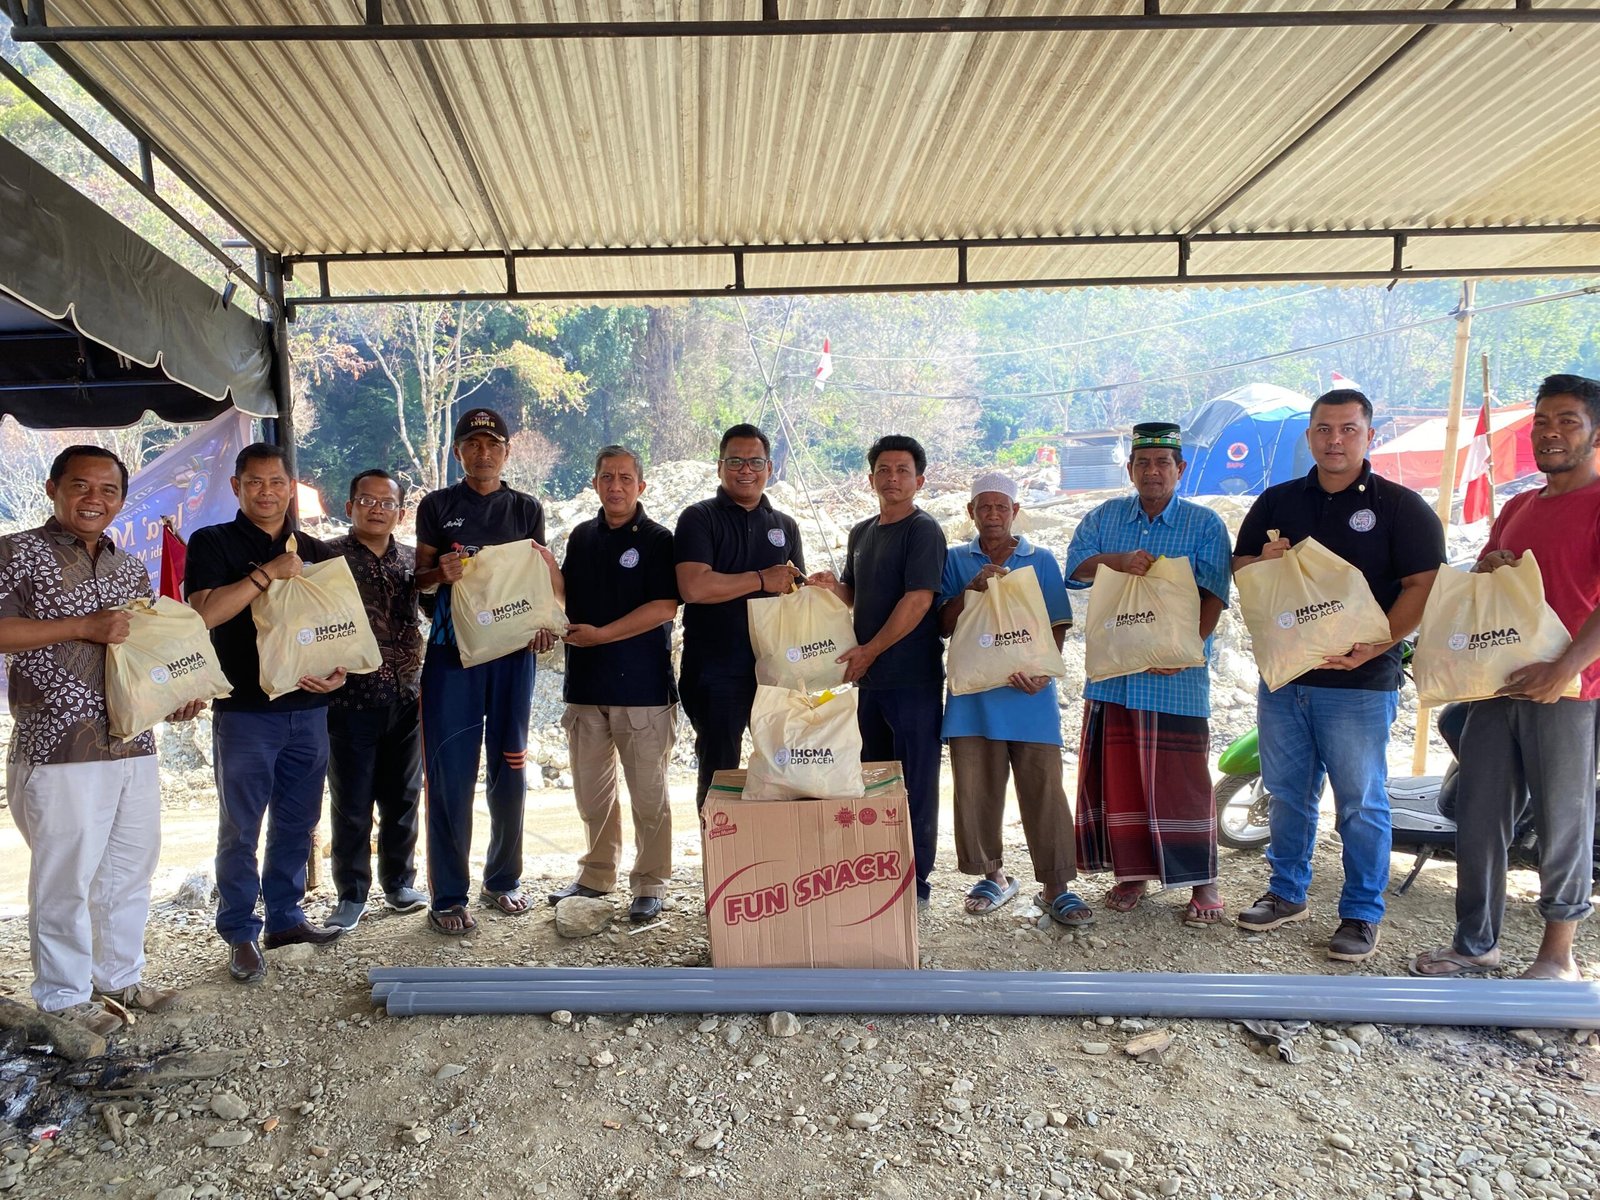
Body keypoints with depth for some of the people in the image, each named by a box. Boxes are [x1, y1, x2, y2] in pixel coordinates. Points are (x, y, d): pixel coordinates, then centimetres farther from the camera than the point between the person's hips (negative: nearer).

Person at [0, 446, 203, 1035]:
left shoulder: (132, 569, 15)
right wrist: (83, 626, -19)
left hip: (135, 747, 6)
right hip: (59, 750, -6)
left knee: (132, 870, 14)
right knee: (65, 877, 3)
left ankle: (120, 976, 31)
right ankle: (64, 996, 20)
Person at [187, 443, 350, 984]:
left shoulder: (316, 552, 12)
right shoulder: (213, 544, 0)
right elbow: (203, 612, -15)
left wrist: (340, 670, -3)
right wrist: (267, 573, -21)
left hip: (308, 709, 4)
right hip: (245, 711, -4)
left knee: (297, 822, 13)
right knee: (240, 828, 4)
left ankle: (285, 917, 26)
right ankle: (241, 934, 15)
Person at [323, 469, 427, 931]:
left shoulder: (412, 560, 10)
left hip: (404, 698, 4)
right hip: (352, 699, -4)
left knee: (403, 798, 13)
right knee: (352, 803, 5)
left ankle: (399, 884, 29)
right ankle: (352, 895, 19)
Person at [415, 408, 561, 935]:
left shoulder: (527, 509, 11)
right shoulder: (436, 506, 7)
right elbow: (420, 578, 9)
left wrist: (543, 623, -8)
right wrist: (441, 572, -14)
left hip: (512, 648, 2)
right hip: (451, 649, -2)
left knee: (510, 769, 8)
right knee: (450, 774, -4)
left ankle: (502, 880, 23)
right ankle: (448, 896, 5)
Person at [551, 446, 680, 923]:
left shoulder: (657, 539, -4)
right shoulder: (582, 537, 13)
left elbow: (664, 608, -13)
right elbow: (566, 596, 23)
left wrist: (601, 634, -17)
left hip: (641, 686, -5)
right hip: (585, 683, 5)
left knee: (648, 793, 2)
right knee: (591, 790, 14)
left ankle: (649, 884, 14)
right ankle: (596, 874, 29)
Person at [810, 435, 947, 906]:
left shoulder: (923, 531, -8)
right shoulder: (861, 533, 15)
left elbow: (917, 600, -17)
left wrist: (869, 650, -17)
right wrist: (832, 585, -1)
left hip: (913, 678, -7)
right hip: (870, 678, 8)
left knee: (915, 785, 1)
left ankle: (916, 884, 12)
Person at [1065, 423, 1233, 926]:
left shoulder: (1204, 524, 3)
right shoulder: (1104, 517, 11)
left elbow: (1213, 595, -6)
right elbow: (1076, 567, 0)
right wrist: (1118, 560, -20)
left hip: (1176, 677, -3)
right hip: (1112, 672, 3)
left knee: (1181, 779, -1)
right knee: (1117, 776, 7)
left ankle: (1203, 882, 11)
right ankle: (1131, 872, 21)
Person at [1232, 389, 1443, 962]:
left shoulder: (1400, 506, -2)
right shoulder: (1277, 501, 10)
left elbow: (1423, 586, -9)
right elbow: (1238, 567, 14)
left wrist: (1375, 646, -20)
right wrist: (1262, 563, -10)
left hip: (1358, 681, -4)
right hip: (1281, 674, 5)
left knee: (1361, 803, 3)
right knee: (1287, 794, 14)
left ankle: (1361, 914, 16)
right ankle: (1287, 893, 29)